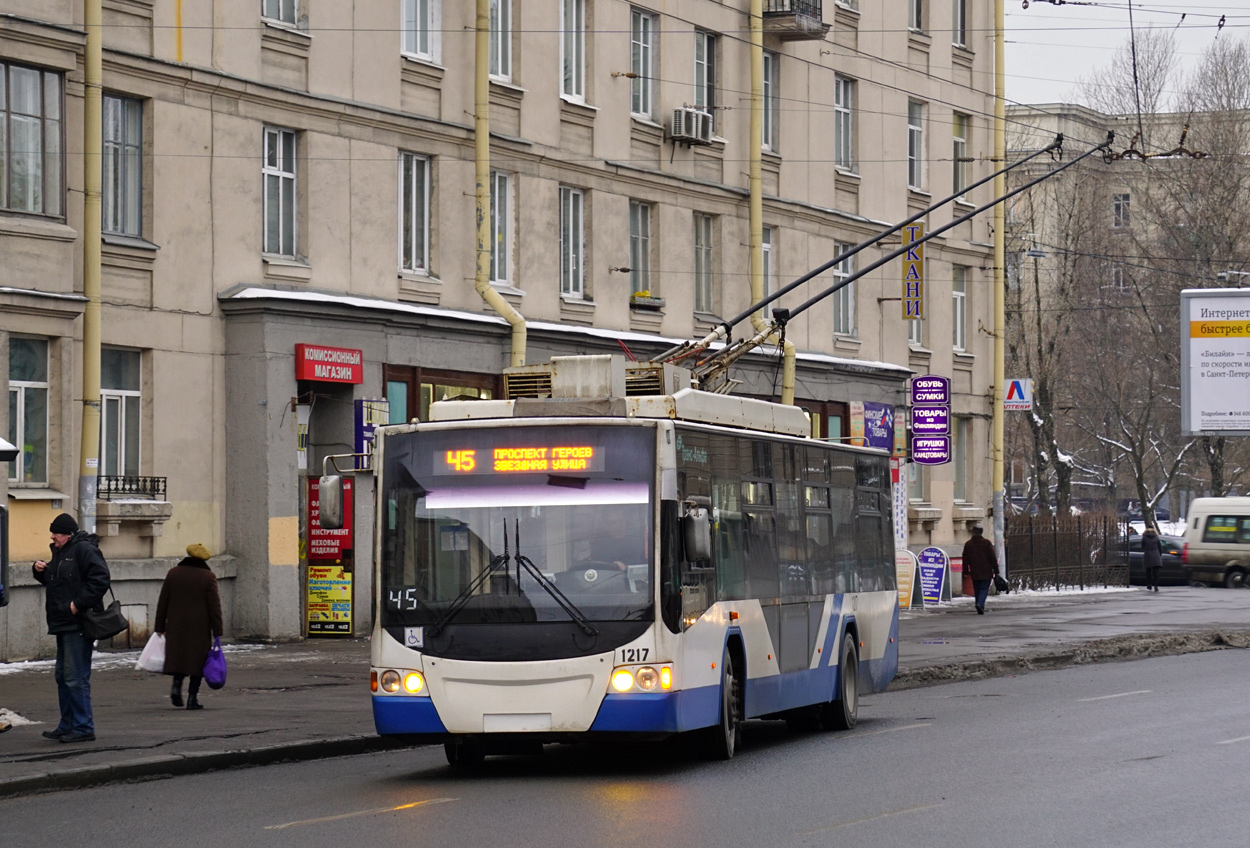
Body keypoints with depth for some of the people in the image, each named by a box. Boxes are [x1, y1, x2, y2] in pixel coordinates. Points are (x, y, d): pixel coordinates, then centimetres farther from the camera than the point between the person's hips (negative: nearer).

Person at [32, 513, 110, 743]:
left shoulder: (84, 550, -12)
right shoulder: (60, 552, 19)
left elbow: (100, 580, -21)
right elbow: (53, 581, 30)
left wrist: (78, 604, -23)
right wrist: (41, 571, 10)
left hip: (77, 625, -11)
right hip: (63, 624, 11)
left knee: (76, 678, -11)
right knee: (63, 676, 15)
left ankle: (83, 728, -8)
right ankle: (67, 726, 23)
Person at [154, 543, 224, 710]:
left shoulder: (173, 573, 4)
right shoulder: (208, 577, -5)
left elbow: (162, 603, 6)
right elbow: (214, 606, -7)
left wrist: (159, 628, 11)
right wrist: (217, 633, -4)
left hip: (176, 627, 3)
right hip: (200, 628, -3)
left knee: (178, 655, 16)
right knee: (197, 659, 3)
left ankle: (177, 684, -8)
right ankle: (192, 697, -1)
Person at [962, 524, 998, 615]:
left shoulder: (968, 544, 4)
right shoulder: (987, 543, -3)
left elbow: (965, 559, 7)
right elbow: (992, 558, -3)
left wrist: (966, 571, 14)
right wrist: (996, 570, 2)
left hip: (974, 573, 2)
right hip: (986, 572, -2)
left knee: (977, 590, 11)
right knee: (984, 589, -2)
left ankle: (980, 609, 10)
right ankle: (980, 604, -25)